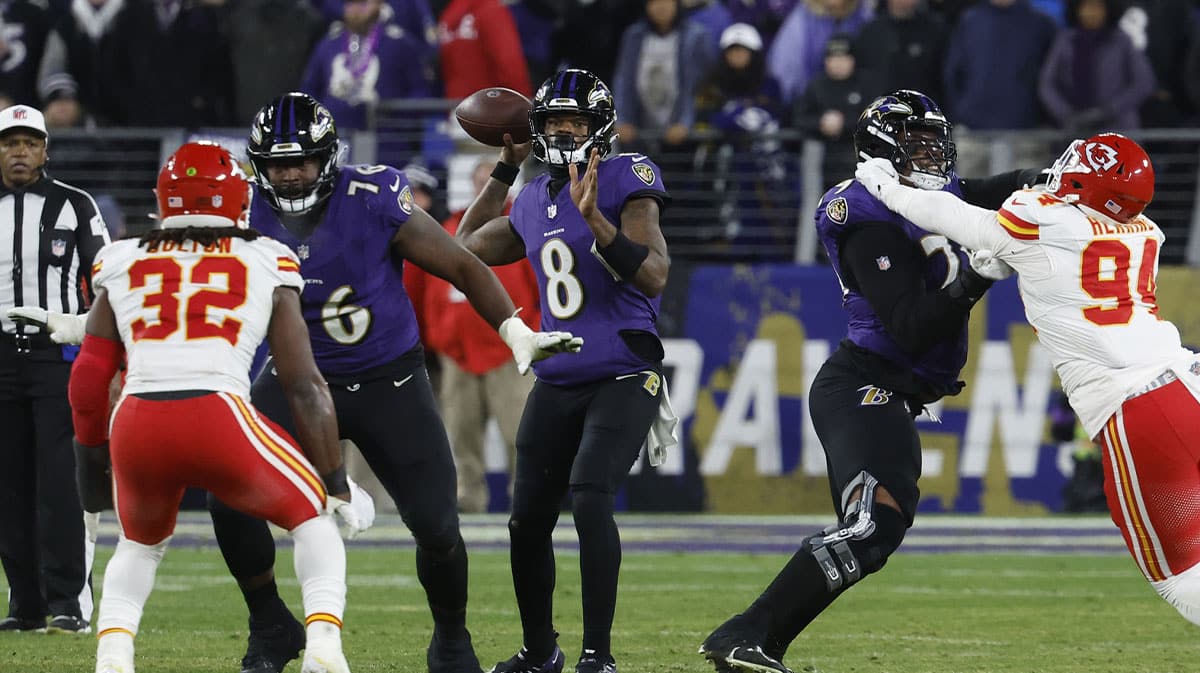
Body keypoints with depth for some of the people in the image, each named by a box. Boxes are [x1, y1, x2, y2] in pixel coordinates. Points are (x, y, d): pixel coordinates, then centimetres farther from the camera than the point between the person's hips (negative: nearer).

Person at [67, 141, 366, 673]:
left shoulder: (123, 266, 20)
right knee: (313, 519, 22)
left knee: (140, 543, 31)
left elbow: (89, 379, 16)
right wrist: (337, 483, 21)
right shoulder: (266, 269, 16)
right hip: (220, 419, -2)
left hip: (136, 425, 2)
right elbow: (304, 386, 15)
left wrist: (92, 455, 31)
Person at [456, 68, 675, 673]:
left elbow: (653, 277, -18)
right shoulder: (533, 200, 10)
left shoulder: (625, 180, -8)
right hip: (557, 383, 7)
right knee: (528, 520, 6)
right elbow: (465, 248, 26)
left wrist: (596, 220, -30)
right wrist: (505, 168, 20)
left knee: (589, 497, -24)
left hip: (624, 378, -7)